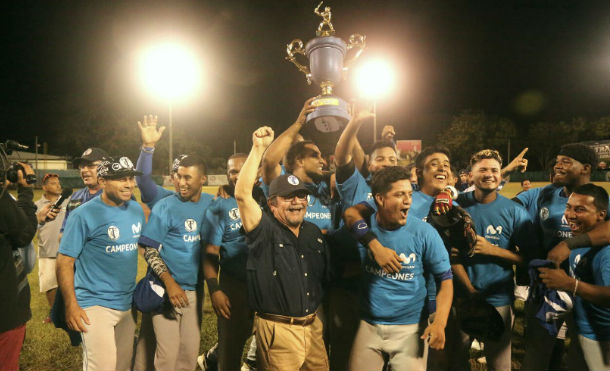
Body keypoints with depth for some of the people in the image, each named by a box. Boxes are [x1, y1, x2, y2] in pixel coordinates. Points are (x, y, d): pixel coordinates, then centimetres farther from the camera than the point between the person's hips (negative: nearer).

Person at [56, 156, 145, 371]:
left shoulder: (137, 210, 5)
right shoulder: (84, 215, -12)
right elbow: (65, 262, -11)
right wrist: (71, 305, -16)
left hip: (128, 303, 6)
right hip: (95, 305, -6)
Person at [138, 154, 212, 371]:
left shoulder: (210, 203, 3)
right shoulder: (165, 207, -8)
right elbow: (149, 250, -8)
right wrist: (169, 283, -17)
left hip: (194, 290, 4)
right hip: (167, 289, -3)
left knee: (190, 352, 13)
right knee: (168, 353, 0)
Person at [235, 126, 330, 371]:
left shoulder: (314, 232, 8)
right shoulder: (264, 231, -10)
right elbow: (242, 194, -25)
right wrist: (258, 148, -26)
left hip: (313, 327, 6)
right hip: (278, 330, -6)